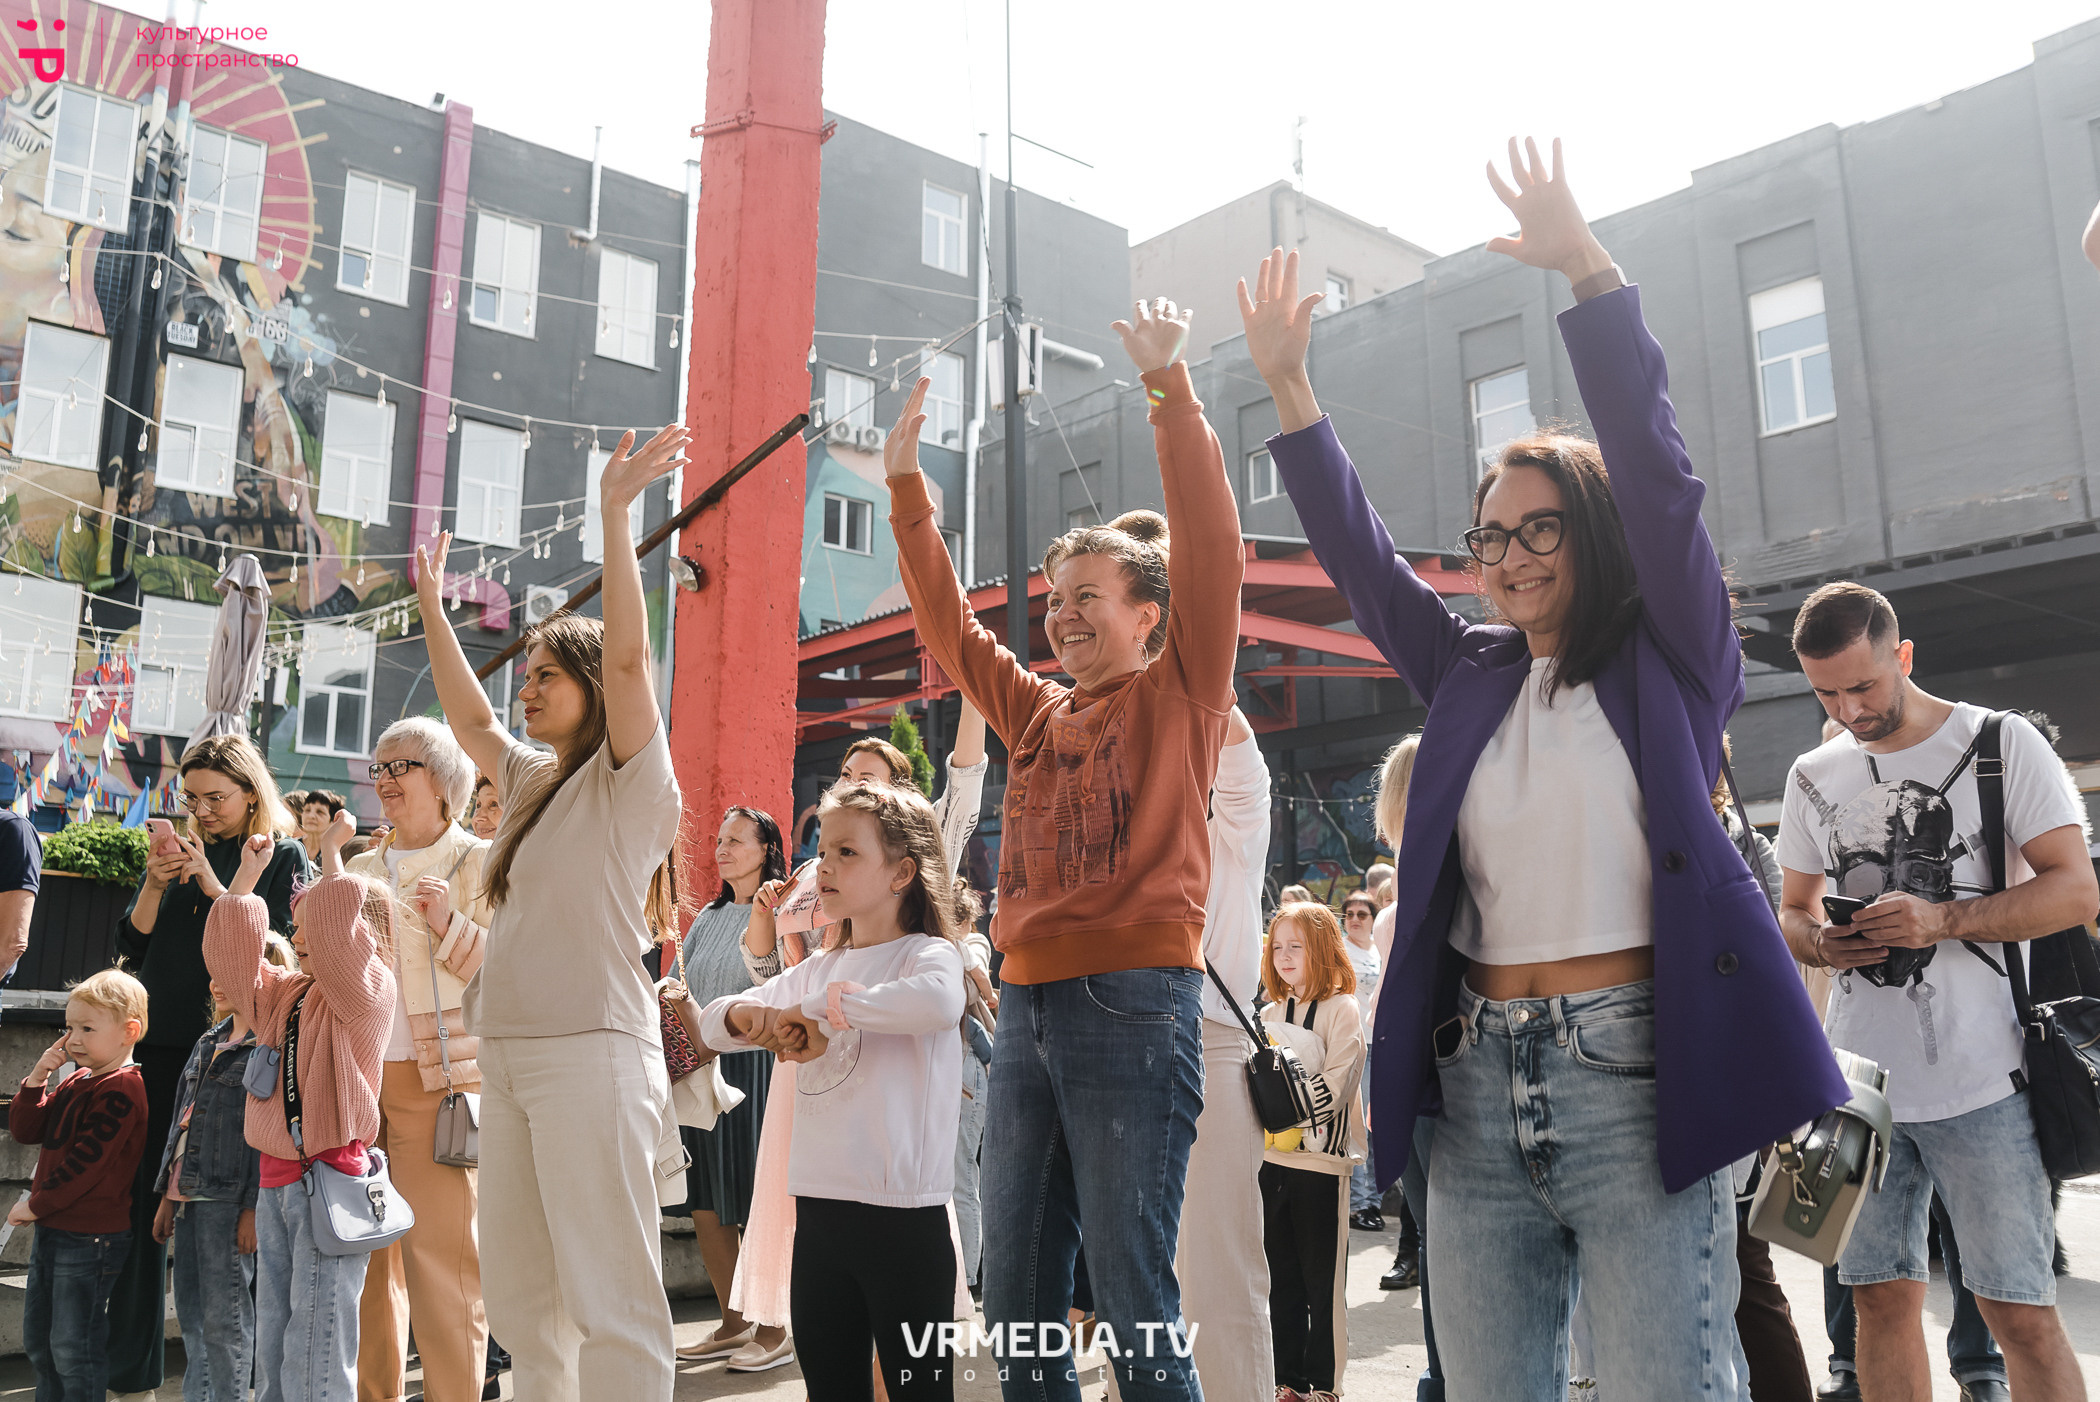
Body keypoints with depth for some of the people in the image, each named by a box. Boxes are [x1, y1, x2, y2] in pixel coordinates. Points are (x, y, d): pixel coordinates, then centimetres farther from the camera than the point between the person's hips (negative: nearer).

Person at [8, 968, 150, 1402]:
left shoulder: (119, 1092, -18)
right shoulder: (78, 1081, 10)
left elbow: (85, 1163, -22)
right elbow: (25, 1130, 9)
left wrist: (34, 1206, -13)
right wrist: (36, 1080, -4)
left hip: (89, 1237, -10)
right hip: (51, 1228, 10)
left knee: (72, 1347, -1)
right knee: (37, 1341, 21)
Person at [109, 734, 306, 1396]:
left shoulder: (283, 858, 2)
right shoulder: (178, 852, 14)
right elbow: (132, 948, 10)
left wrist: (209, 882, -11)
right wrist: (155, 884, -6)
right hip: (161, 1044, 4)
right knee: (142, 1199, 4)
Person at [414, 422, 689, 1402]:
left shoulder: (632, 779, -4)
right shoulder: (534, 780, 18)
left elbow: (628, 656, -17)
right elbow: (468, 718, 31)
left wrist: (615, 514, -20)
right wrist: (432, 607, 34)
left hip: (590, 1053, -8)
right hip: (509, 1059, 8)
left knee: (609, 1301, -8)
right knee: (517, 1295, 12)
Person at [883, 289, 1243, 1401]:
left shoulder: (1180, 695, 3)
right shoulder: (1040, 714, 18)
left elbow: (1209, 555, -8)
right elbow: (948, 626, 22)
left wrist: (1171, 390, -10)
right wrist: (906, 486, 18)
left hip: (1133, 1004, -6)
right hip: (1027, 1005, 7)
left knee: (1132, 1293, -3)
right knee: (1015, 1293, 11)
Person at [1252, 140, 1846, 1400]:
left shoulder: (1673, 660, 3)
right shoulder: (1473, 677, 14)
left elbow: (1656, 472, -7)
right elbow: (1358, 555, 13)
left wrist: (1589, 270, -14)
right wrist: (1289, 390, 6)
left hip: (1635, 1073, -4)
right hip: (1480, 1083, 5)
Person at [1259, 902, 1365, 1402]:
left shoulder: (1343, 1009, -5)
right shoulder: (1270, 1013, 13)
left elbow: (1334, 1085, -13)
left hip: (1321, 1157, -5)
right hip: (1273, 1158, 6)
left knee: (1322, 1279, 2)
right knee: (1281, 1276, 10)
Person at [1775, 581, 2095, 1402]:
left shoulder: (2002, 743, -1)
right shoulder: (1814, 776, 12)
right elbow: (1793, 910, 19)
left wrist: (1942, 919, -19)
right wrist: (1821, 942, -5)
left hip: (1982, 1081, -4)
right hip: (1861, 1081, 4)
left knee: (2020, 1311, -1)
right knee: (1882, 1297, 8)